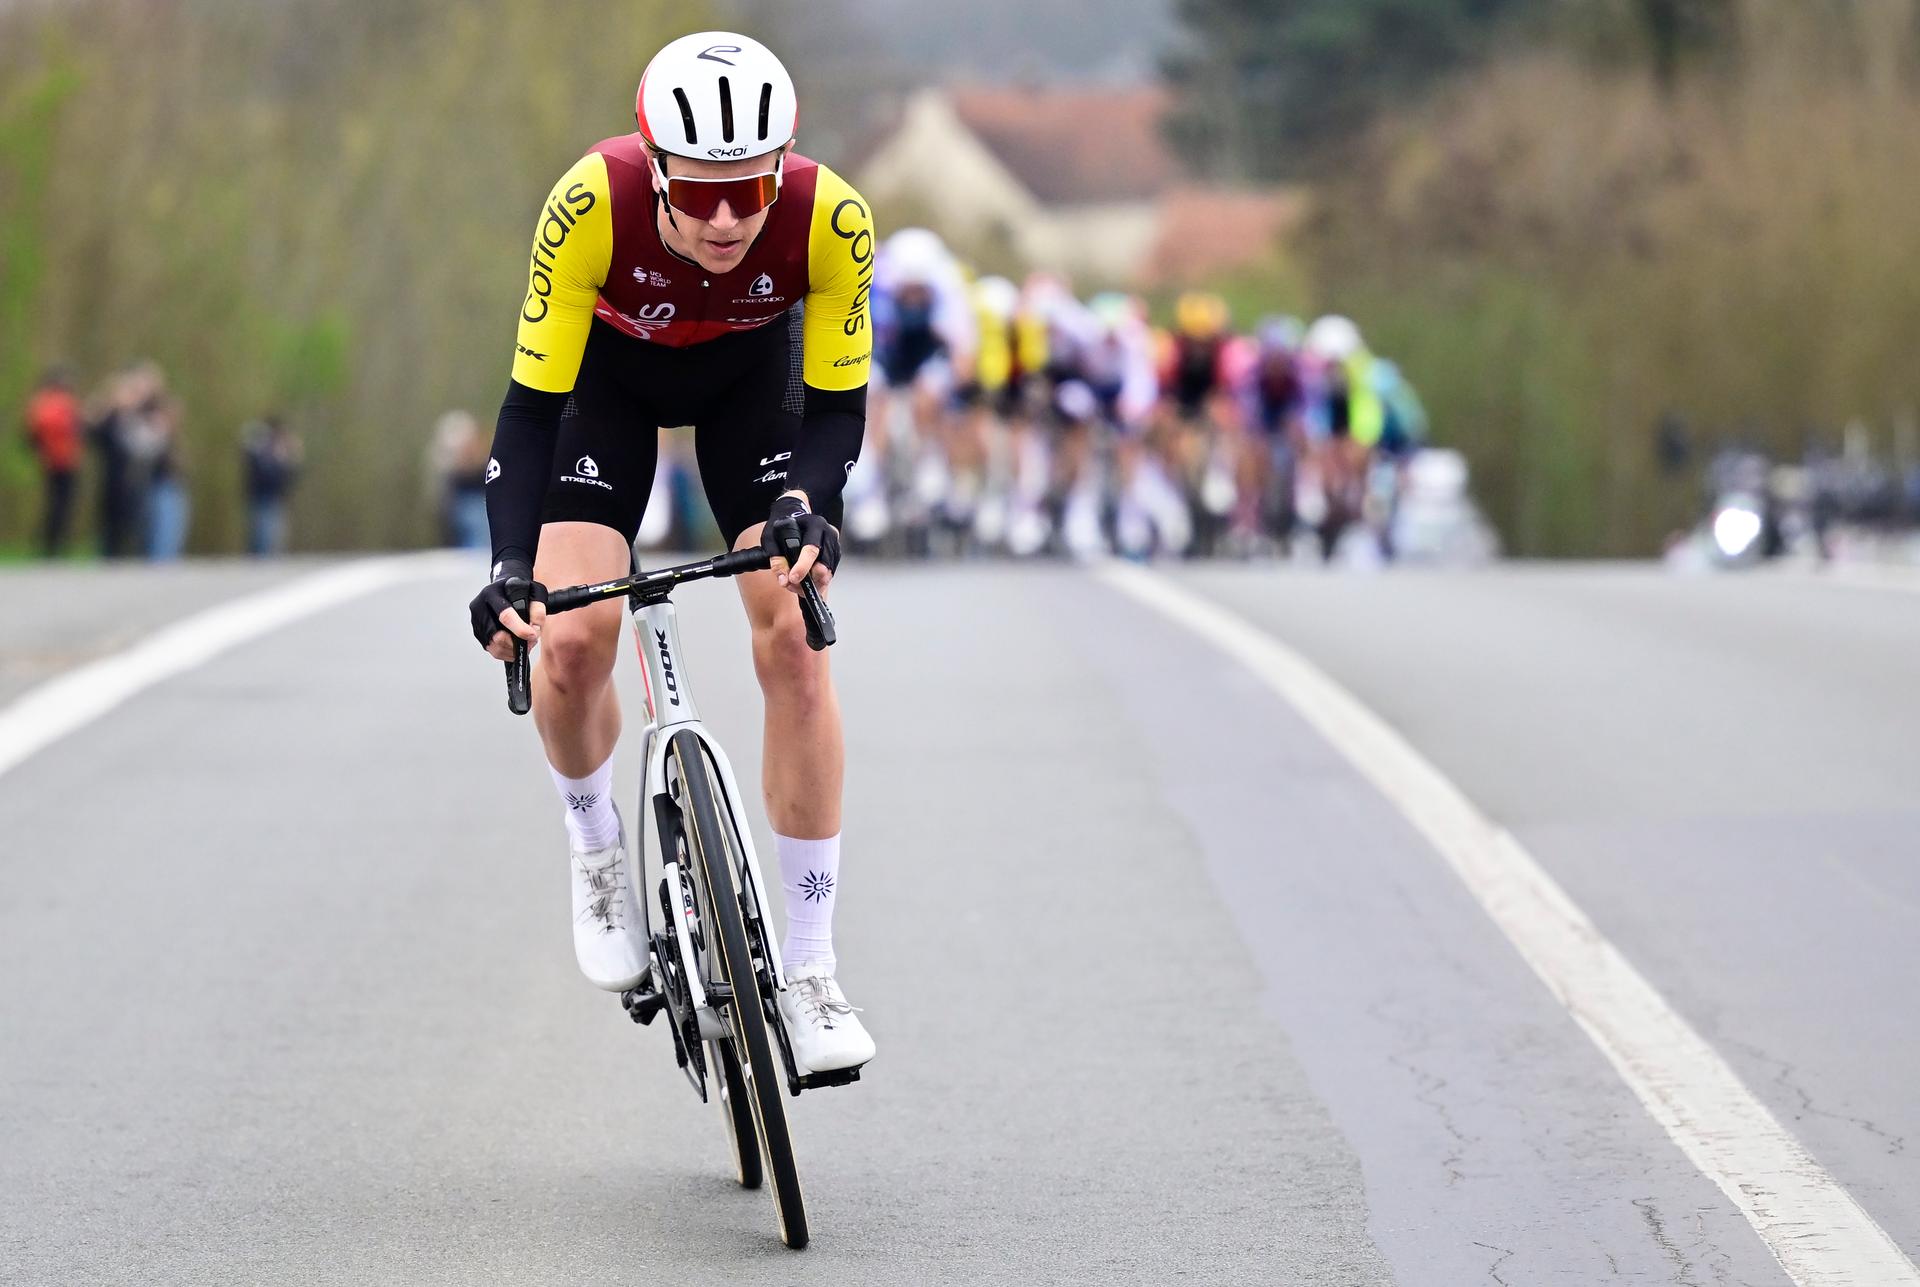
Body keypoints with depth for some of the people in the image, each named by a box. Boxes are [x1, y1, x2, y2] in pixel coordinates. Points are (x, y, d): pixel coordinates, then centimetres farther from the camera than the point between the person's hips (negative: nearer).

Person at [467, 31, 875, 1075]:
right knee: (573, 639, -18)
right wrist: (510, 565, -44)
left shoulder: (828, 217, -35)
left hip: (751, 373, 1)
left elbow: (837, 401, -23)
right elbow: (534, 401, -32)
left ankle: (808, 971, -5)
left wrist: (807, 503, -42)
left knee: (792, 639, -14)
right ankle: (595, 849, 15)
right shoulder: (592, 205, -39)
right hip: (608, 370, 0)